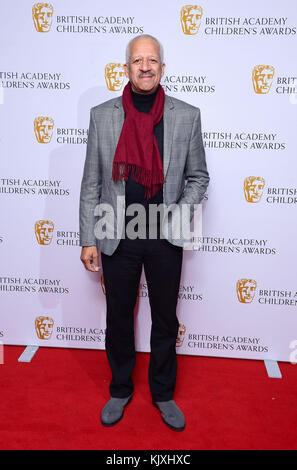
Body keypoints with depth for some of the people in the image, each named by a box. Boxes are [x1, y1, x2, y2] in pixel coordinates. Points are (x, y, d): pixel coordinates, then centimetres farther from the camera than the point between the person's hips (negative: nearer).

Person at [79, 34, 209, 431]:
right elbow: (91, 183, 0)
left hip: (165, 238, 0)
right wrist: (88, 240, -2)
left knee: (165, 320, 14)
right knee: (118, 318, 15)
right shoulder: (102, 115, 0)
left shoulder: (187, 116, -1)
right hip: (117, 237, 1)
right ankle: (120, 390, 40)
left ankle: (163, 394, 38)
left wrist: (179, 216, -8)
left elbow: (198, 176, 7)